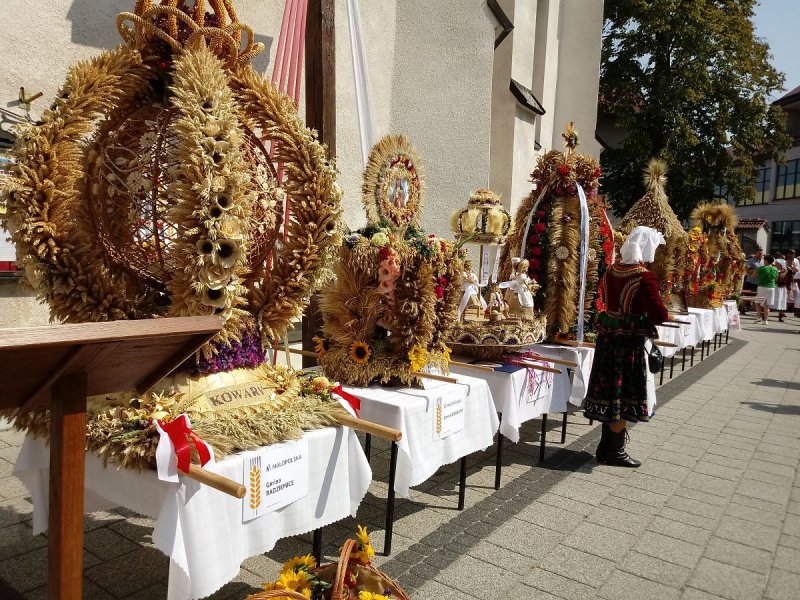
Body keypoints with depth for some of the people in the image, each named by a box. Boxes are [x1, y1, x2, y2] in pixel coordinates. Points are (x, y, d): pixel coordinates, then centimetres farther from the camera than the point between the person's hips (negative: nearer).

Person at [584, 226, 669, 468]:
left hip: (608, 337, 7)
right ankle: (615, 452, 17)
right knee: (624, 396, 5)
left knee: (609, 393, 15)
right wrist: (667, 315, 1)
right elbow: (658, 315, -18)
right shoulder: (645, 277, -17)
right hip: (630, 342, -7)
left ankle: (605, 447, 26)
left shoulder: (611, 270, 4)